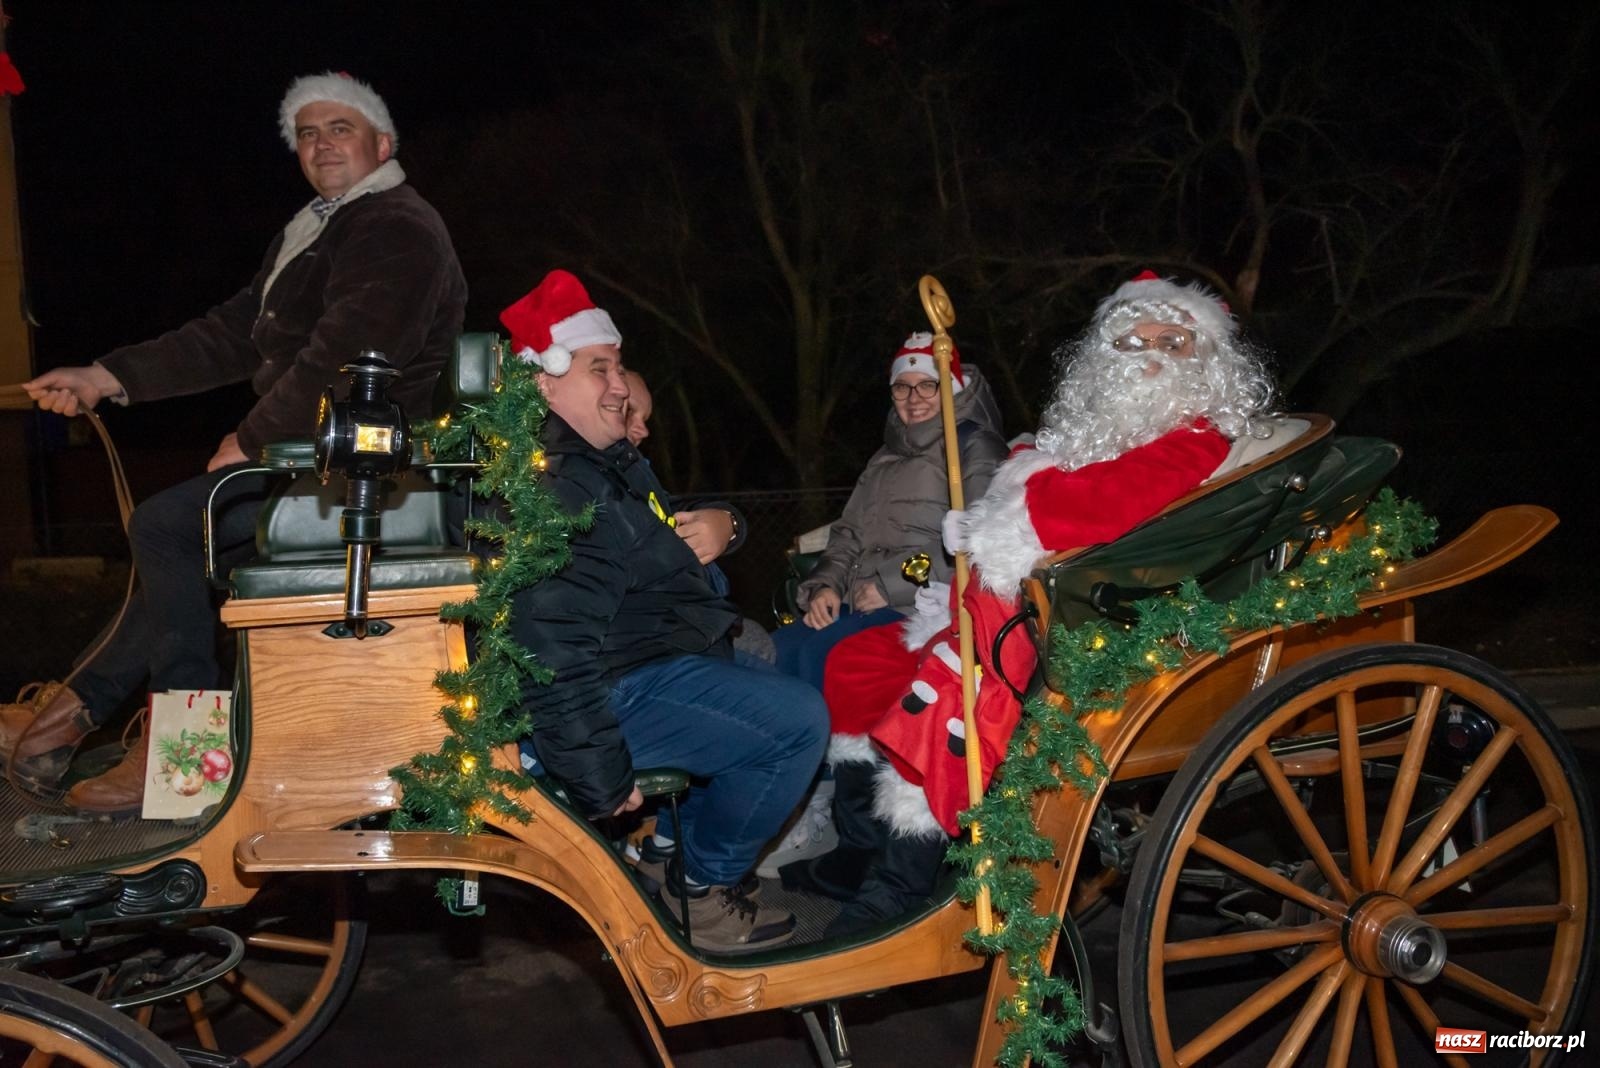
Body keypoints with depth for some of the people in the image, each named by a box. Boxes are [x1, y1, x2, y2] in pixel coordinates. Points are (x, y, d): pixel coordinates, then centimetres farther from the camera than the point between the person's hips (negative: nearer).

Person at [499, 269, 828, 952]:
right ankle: (703, 887, 1)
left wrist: (718, 526, 2)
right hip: (617, 691, -12)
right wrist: (602, 781, -26)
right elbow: (551, 649, -27)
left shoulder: (608, 460, 15)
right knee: (798, 723, -21)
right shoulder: (548, 484, -20)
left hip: (652, 660, 12)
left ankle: (683, 843, 23)